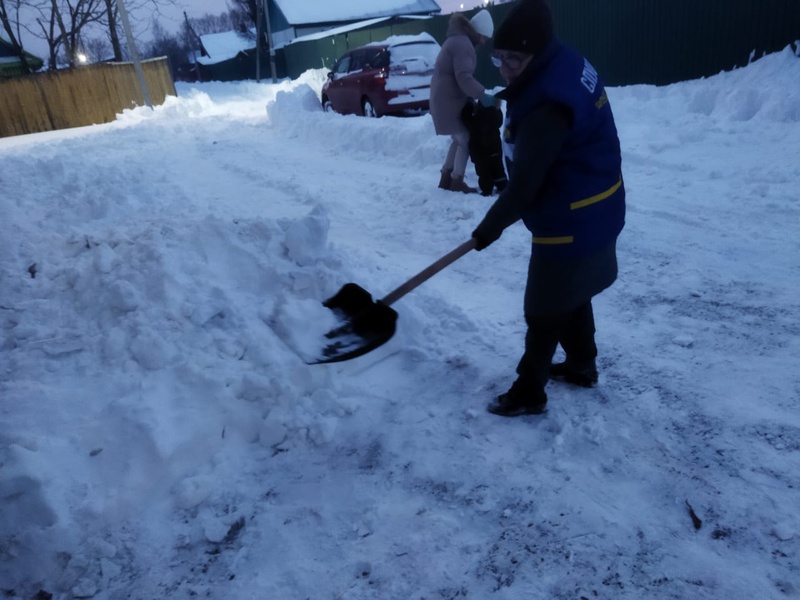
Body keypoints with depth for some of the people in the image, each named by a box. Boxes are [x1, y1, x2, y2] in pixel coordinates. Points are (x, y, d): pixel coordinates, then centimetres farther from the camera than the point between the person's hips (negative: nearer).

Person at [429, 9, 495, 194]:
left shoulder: (456, 39, 17)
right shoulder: (463, 44, -17)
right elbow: (464, 78, -27)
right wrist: (483, 96, -29)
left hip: (445, 98, 10)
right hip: (450, 100, -10)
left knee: (459, 139, 17)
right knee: (465, 140, -4)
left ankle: (446, 179, 20)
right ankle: (457, 182, 1)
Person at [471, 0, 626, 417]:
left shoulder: (547, 107, -30)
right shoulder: (566, 66, 3)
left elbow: (525, 184, -26)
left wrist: (492, 225, -13)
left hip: (570, 223, -10)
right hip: (592, 213, 10)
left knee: (545, 311, 3)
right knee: (572, 295, 25)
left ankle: (529, 392, 19)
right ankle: (581, 364, 43)